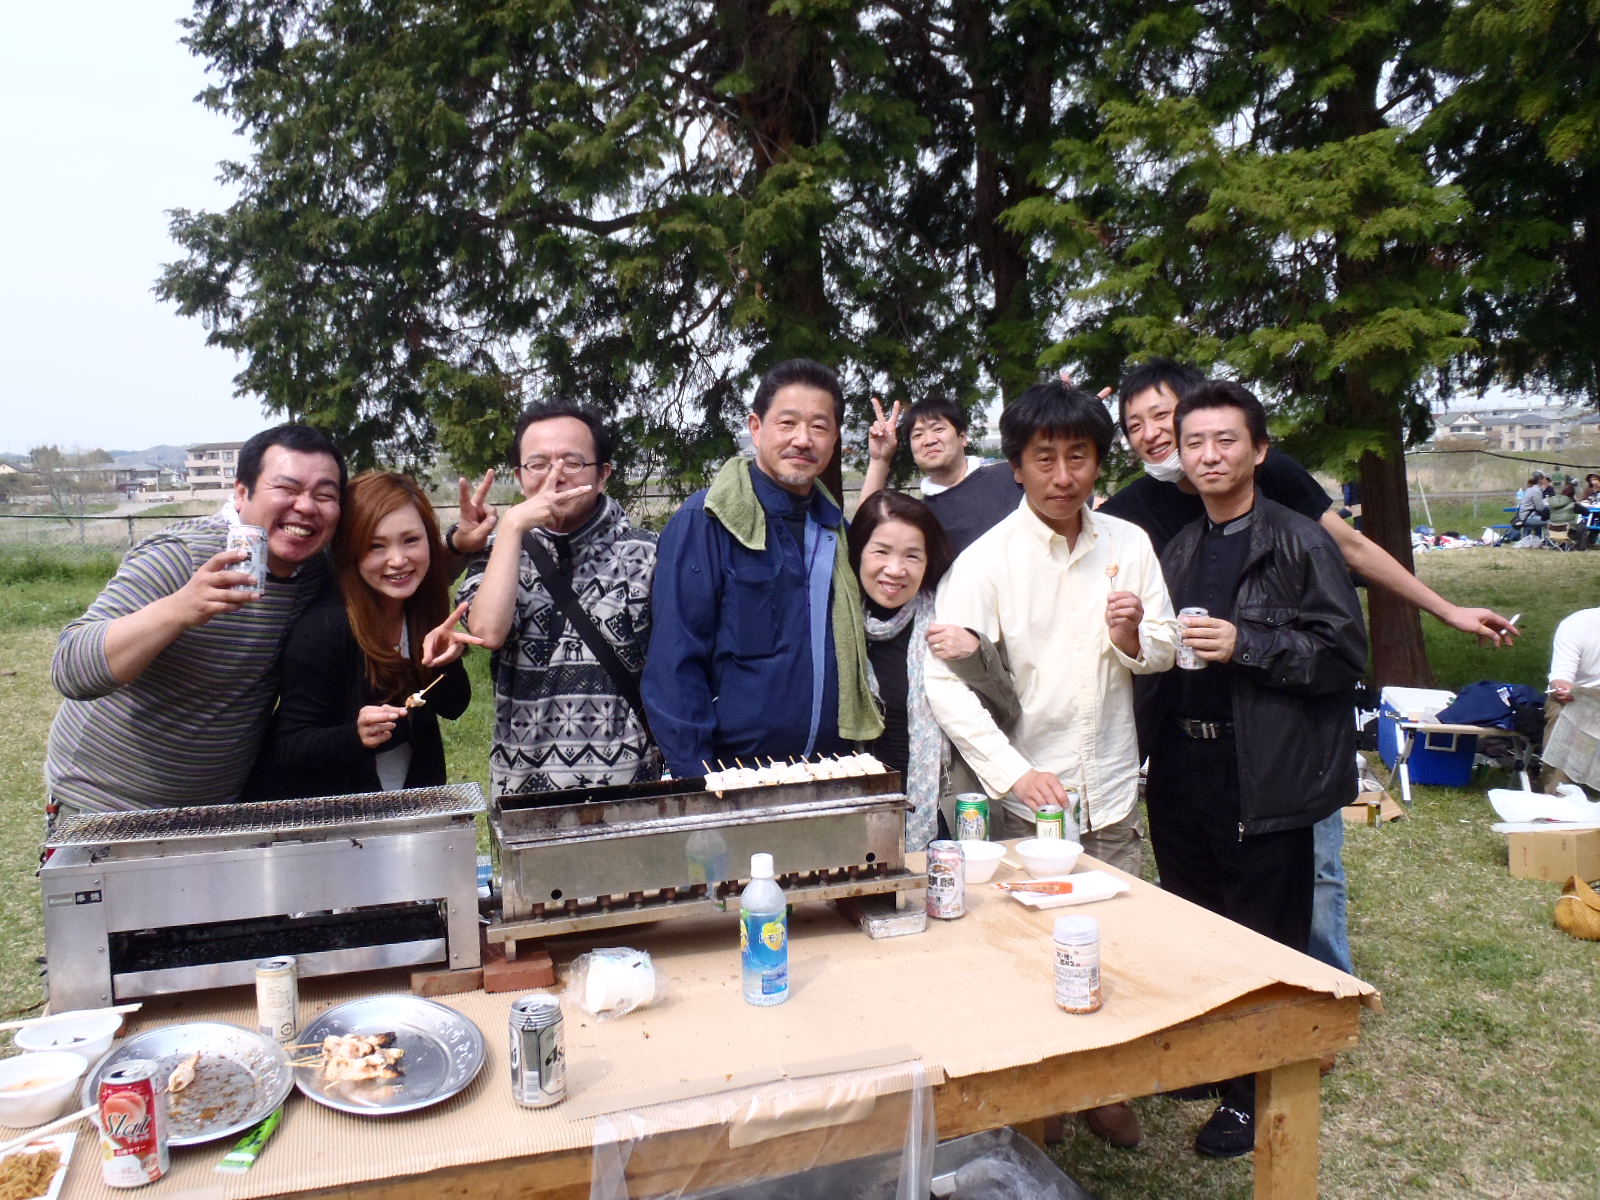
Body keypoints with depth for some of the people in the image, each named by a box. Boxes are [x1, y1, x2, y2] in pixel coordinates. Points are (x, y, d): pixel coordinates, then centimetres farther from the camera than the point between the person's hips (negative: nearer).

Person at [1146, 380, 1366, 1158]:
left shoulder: (1299, 543, -5)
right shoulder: (1179, 551, 13)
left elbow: (1345, 653, -10)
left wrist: (1245, 645, -19)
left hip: (1266, 775, -6)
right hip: (1184, 772, 6)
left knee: (1264, 944, 6)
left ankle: (1258, 1097, 23)